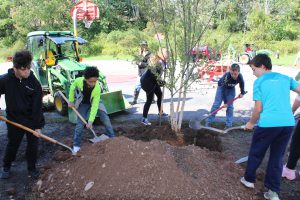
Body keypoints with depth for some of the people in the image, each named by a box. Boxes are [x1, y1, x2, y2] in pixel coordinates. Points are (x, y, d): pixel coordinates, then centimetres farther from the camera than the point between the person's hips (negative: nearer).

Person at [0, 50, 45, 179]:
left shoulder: (34, 83, -14)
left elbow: (38, 106, -11)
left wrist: (38, 125, -12)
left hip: (32, 120, 0)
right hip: (14, 120, 0)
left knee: (33, 145, 10)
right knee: (12, 145, 15)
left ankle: (32, 168, 30)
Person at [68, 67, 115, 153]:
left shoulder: (97, 88, -36)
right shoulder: (78, 81, -33)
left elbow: (94, 106, -32)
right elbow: (72, 87, -8)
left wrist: (90, 121, -33)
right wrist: (71, 101, -5)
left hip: (94, 102, 0)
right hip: (83, 103, 0)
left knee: (106, 119, -7)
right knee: (80, 123, -6)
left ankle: (112, 139, 11)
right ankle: (76, 145, 10)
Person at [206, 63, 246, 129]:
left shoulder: (240, 77, -29)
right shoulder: (226, 76, -39)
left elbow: (242, 83, -4)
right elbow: (223, 89, -31)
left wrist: (242, 93, 3)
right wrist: (225, 101, -26)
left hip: (231, 89, 3)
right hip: (222, 87, -3)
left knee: (230, 106, -3)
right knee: (216, 104, -6)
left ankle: (228, 124, 4)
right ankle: (209, 122, 1)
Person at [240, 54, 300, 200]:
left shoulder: (259, 81, 1)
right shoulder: (285, 78, 14)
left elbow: (258, 108, -2)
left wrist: (251, 123, 13)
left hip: (268, 123, -4)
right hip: (288, 123, 4)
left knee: (256, 153, 17)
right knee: (277, 156, 15)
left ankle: (249, 179, 33)